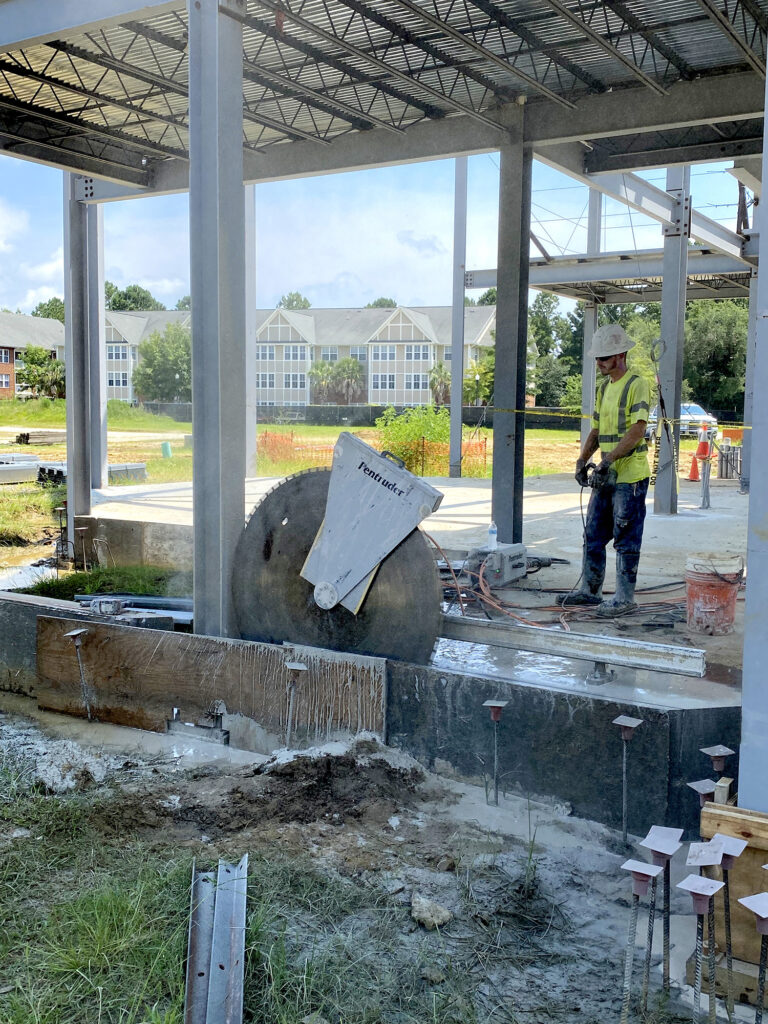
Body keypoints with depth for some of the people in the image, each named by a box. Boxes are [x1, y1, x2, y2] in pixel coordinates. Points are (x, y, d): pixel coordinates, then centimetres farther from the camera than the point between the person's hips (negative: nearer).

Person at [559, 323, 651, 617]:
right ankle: (590, 589, 24)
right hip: (606, 477, 9)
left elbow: (636, 431, -20)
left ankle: (624, 598, 5)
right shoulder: (603, 387, 16)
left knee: (626, 540, -2)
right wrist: (582, 461, 6)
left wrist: (608, 462, -26)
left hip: (630, 477, -9)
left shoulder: (637, 385, -11)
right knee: (593, 535, 13)